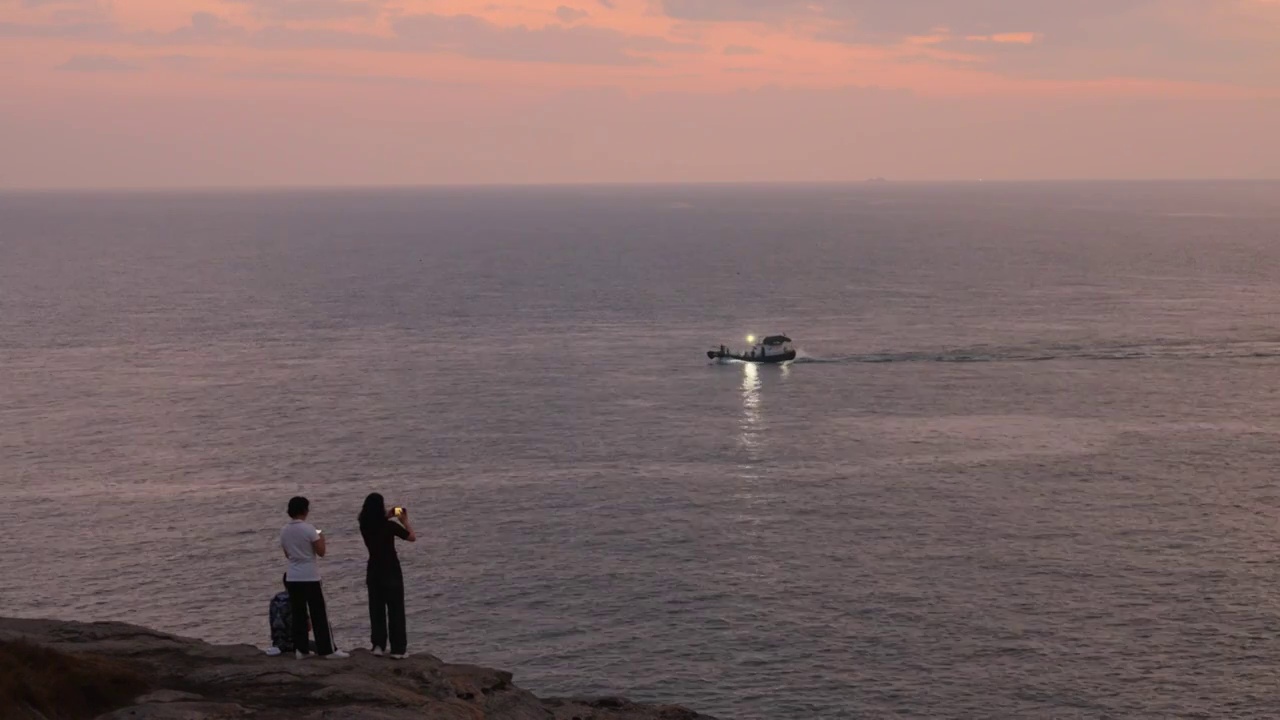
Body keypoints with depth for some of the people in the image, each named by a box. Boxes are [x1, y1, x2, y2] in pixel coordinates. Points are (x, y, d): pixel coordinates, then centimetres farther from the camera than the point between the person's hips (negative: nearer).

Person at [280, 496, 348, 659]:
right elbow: (321, 552, -10)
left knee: (298, 614, 9)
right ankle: (327, 650, 0)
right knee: (319, 614, -1)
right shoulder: (308, 529, -12)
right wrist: (321, 538, 7)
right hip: (310, 577, -5)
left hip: (292, 578, 6)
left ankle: (301, 649, 9)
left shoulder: (284, 531, 6)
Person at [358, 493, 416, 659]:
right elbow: (412, 537, -6)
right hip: (391, 572, -5)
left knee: (376, 609, 14)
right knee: (396, 610, 2)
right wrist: (404, 521, 6)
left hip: (374, 572, 5)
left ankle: (378, 645, 16)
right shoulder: (390, 526, -17)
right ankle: (398, 649, 2)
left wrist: (388, 517, 17)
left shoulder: (365, 526, -4)